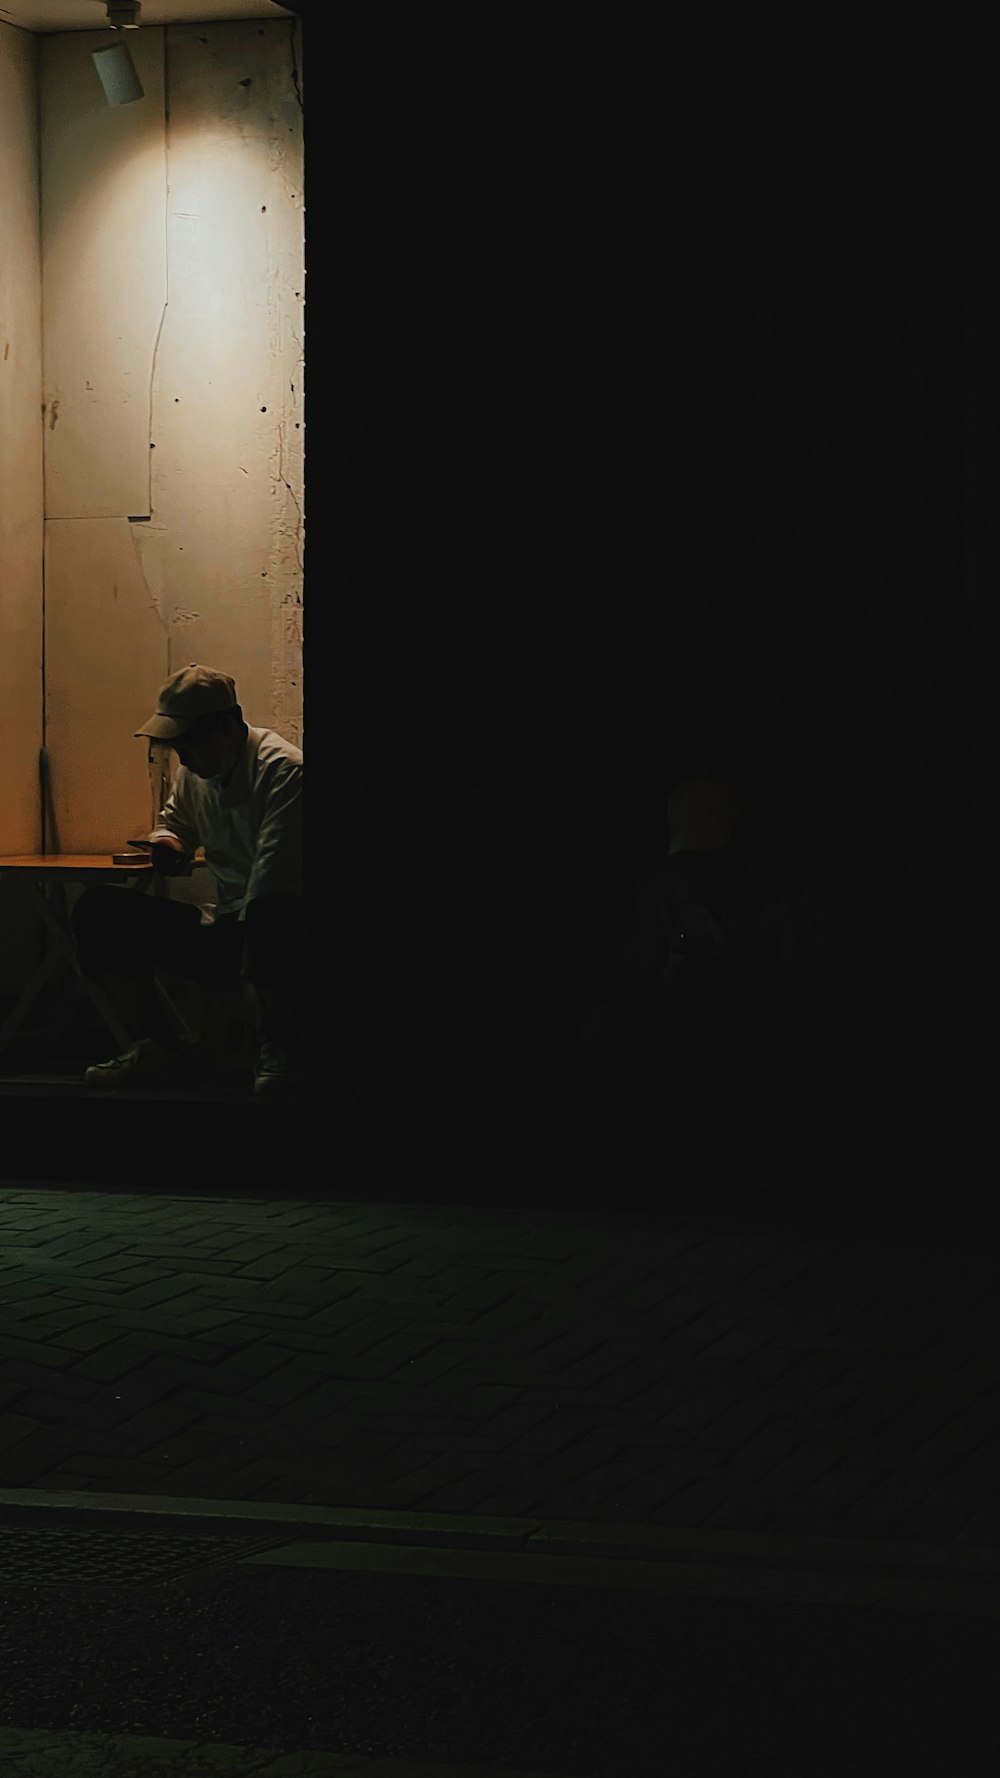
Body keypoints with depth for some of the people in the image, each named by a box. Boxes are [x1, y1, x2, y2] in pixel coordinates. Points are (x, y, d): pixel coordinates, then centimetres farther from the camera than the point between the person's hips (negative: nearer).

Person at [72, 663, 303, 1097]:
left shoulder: (283, 769, -15)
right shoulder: (193, 772, 10)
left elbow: (275, 879, -22)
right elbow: (174, 823, 30)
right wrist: (167, 845, 5)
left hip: (275, 931, -8)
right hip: (223, 926, 8)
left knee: (266, 917, -45)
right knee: (97, 910, -7)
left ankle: (279, 1053, -26)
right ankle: (163, 1046, -6)